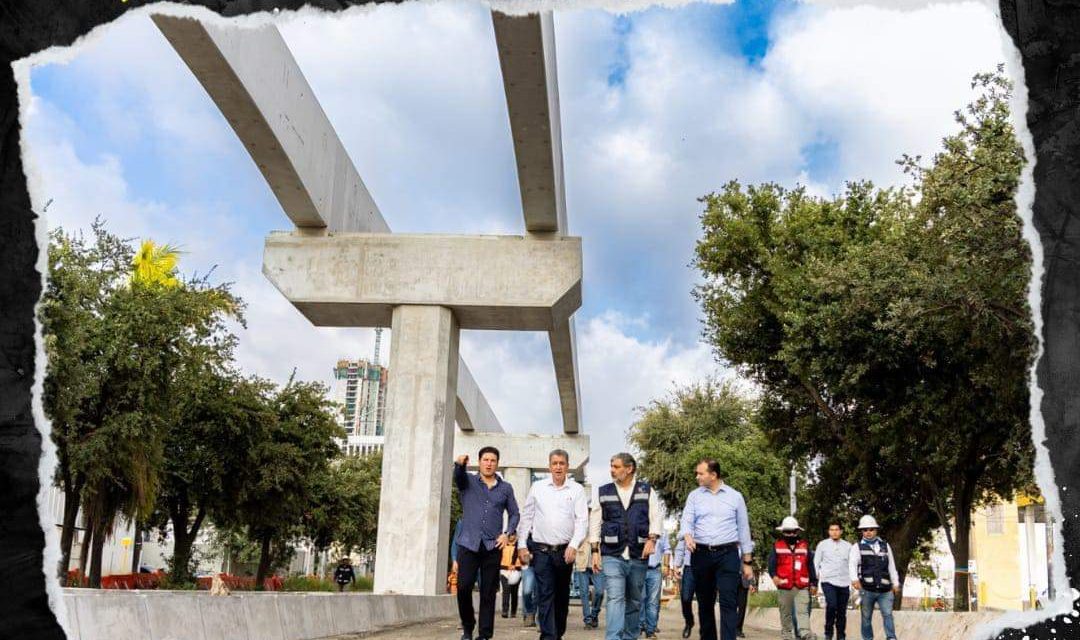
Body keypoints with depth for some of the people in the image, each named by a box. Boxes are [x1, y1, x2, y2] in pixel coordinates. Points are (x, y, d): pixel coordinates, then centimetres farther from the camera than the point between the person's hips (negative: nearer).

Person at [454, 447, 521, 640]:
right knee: (463, 587, -8)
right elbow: (458, 476, -18)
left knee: (488, 593, 1)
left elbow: (514, 514, 16)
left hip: (493, 546, 1)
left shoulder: (506, 488, 10)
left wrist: (507, 534, -2)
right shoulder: (468, 481, 5)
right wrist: (459, 464, -42)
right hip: (468, 544, -1)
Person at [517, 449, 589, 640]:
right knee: (545, 595, -7)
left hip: (565, 550, 1)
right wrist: (522, 545, 3)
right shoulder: (538, 487, 6)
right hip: (541, 550, 0)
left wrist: (574, 545, -15)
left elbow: (582, 520, -3)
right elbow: (526, 517, 9)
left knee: (562, 596, 10)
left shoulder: (577, 490, 3)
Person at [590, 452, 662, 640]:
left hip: (638, 555, 1)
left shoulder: (646, 491, 7)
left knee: (634, 601, 11)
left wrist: (651, 539, -13)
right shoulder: (604, 492, 8)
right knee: (615, 598, -14)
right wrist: (595, 550, 3)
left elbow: (655, 517, 3)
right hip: (612, 555, -1)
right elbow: (595, 522, 9)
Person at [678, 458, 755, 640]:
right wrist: (687, 536, -27)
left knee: (728, 602, -11)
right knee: (704, 602, 8)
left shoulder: (735, 497, 5)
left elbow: (743, 529, 8)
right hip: (701, 554, 2)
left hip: (727, 554, -2)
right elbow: (686, 521, -2)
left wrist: (747, 562, 7)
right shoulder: (694, 496, 8)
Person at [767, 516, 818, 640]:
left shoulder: (804, 546, 10)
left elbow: (810, 566, 12)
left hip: (802, 586, 0)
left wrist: (813, 583, 10)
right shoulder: (777, 546, 6)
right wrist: (774, 575, -21)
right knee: (786, 613, 8)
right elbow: (772, 563, -2)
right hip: (784, 586, 0)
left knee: (803, 611, -11)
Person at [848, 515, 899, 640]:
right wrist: (854, 579, -26)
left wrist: (895, 583, 15)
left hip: (885, 589, 2)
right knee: (866, 617, 4)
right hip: (866, 589, -1)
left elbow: (891, 566, 19)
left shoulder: (885, 545, 16)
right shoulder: (857, 547, 5)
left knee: (887, 614, -10)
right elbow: (852, 564, -9)